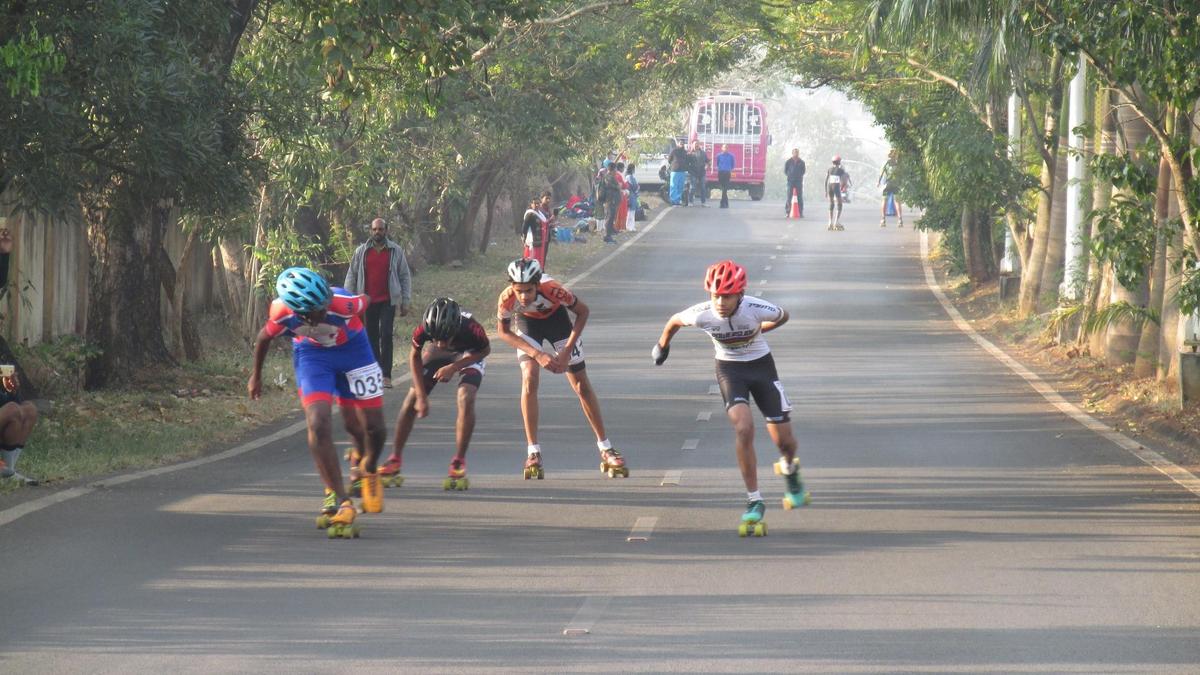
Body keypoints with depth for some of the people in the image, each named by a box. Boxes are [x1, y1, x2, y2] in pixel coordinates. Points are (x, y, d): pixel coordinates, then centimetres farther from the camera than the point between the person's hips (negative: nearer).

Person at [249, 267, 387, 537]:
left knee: (372, 428, 3)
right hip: (311, 353, 0)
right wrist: (256, 376, 9)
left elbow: (366, 302, -10)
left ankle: (367, 469, 39)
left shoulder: (344, 304, -35)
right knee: (318, 424, -20)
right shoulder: (282, 313, -30)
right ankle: (340, 501, -16)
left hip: (352, 349, 0)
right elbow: (264, 338, -7)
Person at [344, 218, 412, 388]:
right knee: (371, 337, 6)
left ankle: (386, 376, -14)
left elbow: (405, 277, 6)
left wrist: (406, 302, 2)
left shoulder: (396, 251, 3)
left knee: (386, 335, -12)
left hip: (388, 301, -2)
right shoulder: (361, 251, 6)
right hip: (368, 301, 2)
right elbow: (351, 276, 9)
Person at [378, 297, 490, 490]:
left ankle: (459, 465, -14)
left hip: (469, 354, -2)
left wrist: (454, 368, -27)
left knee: (466, 399, -25)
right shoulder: (423, 330, -36)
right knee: (411, 401, -5)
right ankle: (394, 462, 9)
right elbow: (415, 356, -13)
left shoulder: (470, 328, -41)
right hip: (436, 356, 2)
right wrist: (421, 397, -14)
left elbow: (485, 350, -16)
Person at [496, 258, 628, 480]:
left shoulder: (553, 290, -39)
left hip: (555, 317, 0)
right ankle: (533, 453, -13)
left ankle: (606, 449, 13)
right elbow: (503, 331, -17)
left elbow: (583, 311, -21)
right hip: (527, 322, 0)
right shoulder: (507, 299, -35)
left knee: (581, 384, 2)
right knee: (529, 380, -19)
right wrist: (537, 354, -26)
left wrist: (567, 351, -24)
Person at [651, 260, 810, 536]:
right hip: (729, 368, -1)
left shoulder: (757, 309, -28)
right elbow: (674, 321, -2)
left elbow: (782, 317, -4)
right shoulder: (701, 314, -25)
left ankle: (790, 471, 42)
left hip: (761, 365, 1)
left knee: (784, 439, 3)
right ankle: (754, 503, -13)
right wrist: (662, 345, 16)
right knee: (744, 429, -24)